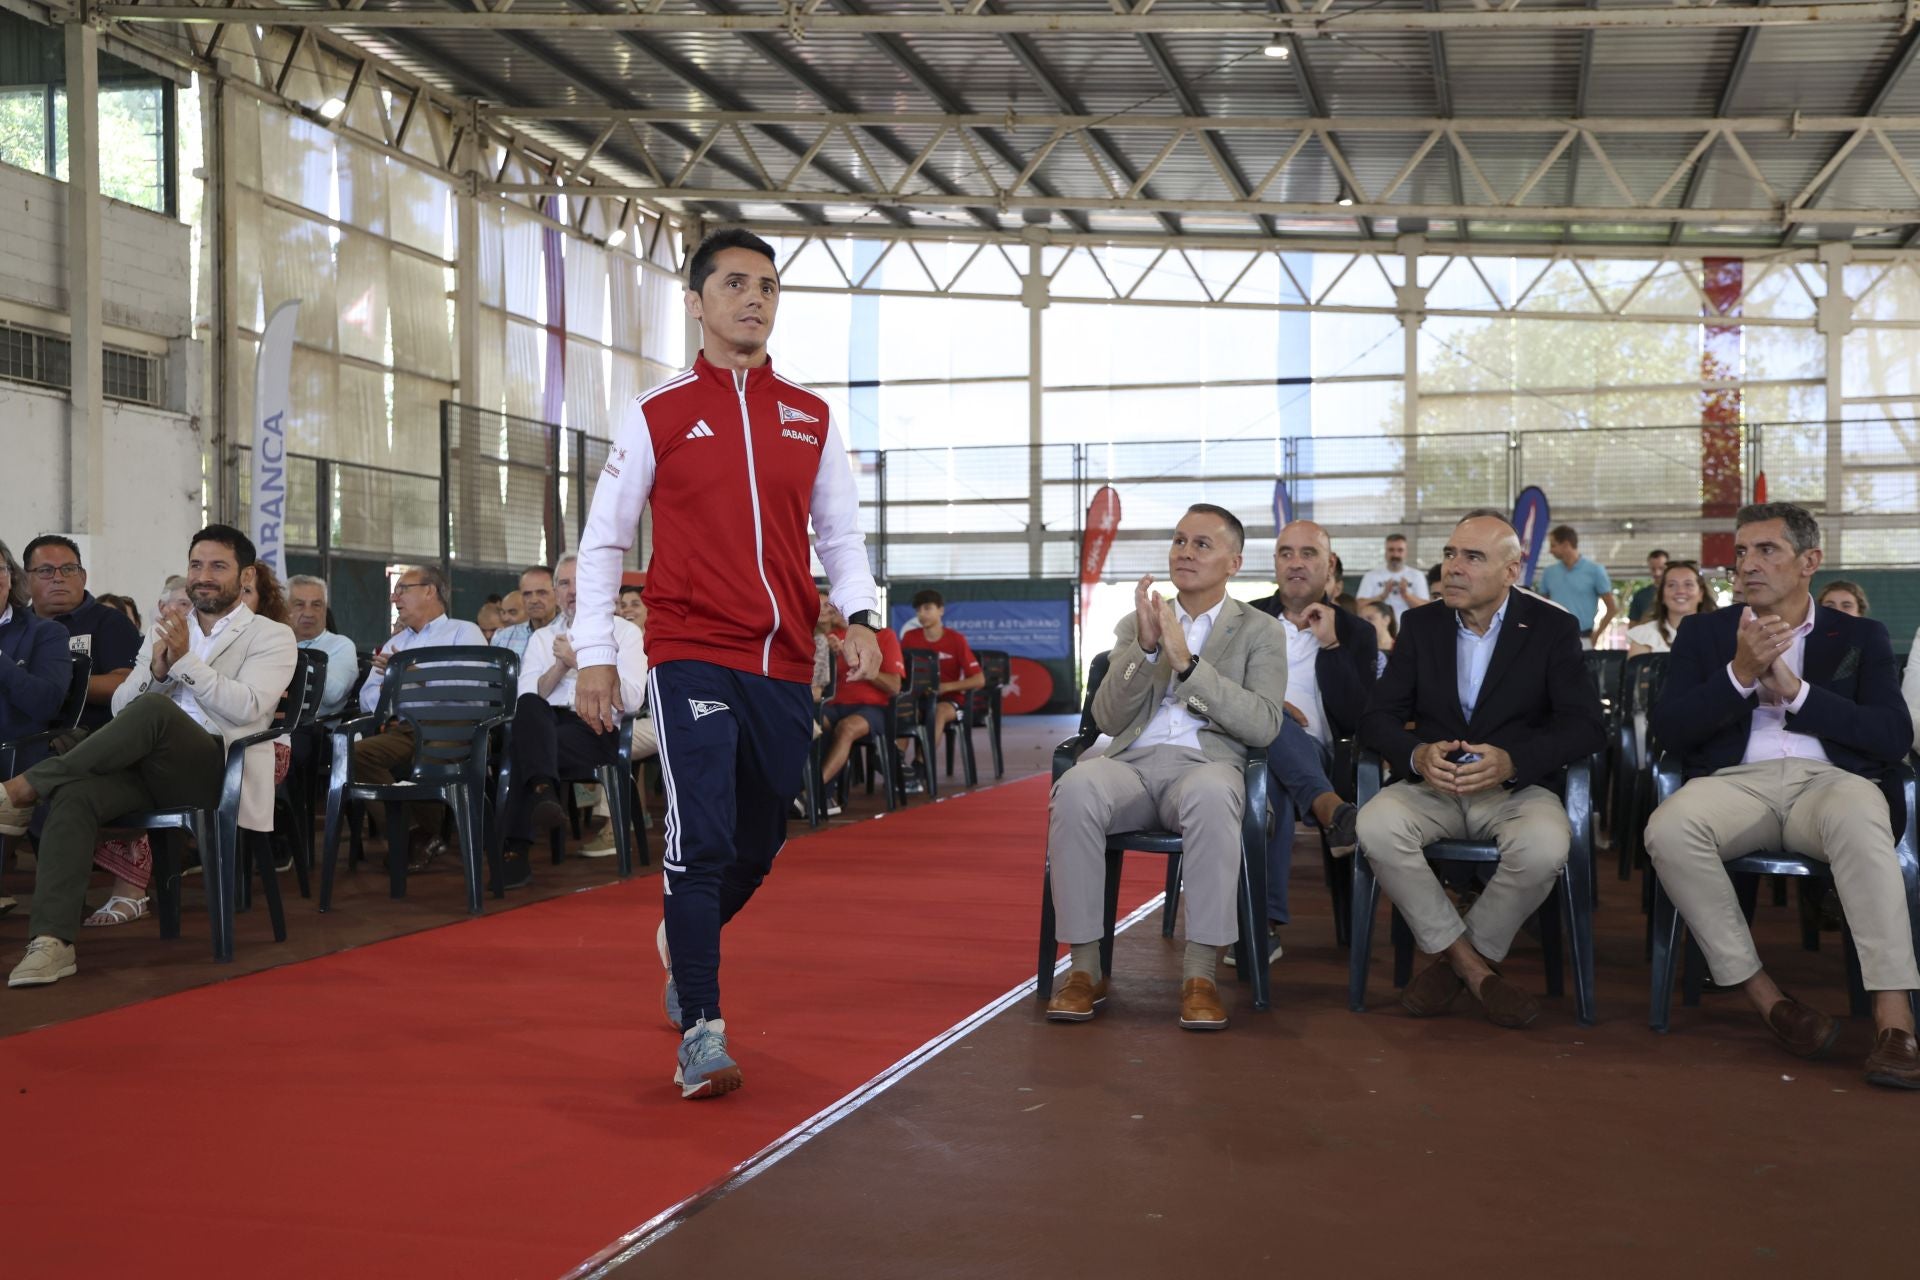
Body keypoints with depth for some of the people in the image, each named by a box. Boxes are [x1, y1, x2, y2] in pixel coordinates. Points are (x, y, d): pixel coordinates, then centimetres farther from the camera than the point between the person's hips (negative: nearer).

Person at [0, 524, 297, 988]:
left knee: (154, 708, -35)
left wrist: (185, 661, -15)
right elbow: (119, 708, 15)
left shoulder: (272, 637, 9)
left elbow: (248, 707, -9)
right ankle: (52, 941, -35)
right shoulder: (163, 632, 23)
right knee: (73, 794, -29)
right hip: (150, 766, 4)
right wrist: (156, 671, -6)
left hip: (216, 770, -4)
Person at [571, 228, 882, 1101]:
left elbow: (840, 533, 16)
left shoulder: (812, 418, 11)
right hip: (692, 657, -4)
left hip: (785, 666, 4)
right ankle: (700, 1033, -7)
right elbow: (603, 542, 5)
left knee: (758, 846, 13)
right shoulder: (657, 415, 2)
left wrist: (860, 616, -2)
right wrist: (594, 655, -2)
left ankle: (682, 942, 42)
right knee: (703, 838, -14)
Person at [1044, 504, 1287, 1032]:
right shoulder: (1135, 625, 21)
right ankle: (1084, 968, -26)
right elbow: (1108, 719, 9)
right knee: (1075, 789, -34)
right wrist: (1144, 647, -6)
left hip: (1207, 763, -2)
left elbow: (1263, 725, -4)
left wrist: (1187, 663, -12)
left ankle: (1200, 973, -32)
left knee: (1209, 795, -40)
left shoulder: (1260, 632, 13)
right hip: (1130, 762, 2)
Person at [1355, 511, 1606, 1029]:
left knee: (1543, 847, -35)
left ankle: (1453, 960, -10)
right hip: (1433, 784, 2)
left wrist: (1511, 761, -25)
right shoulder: (1420, 625, 8)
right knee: (1376, 826, -31)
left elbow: (1587, 726, -7)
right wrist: (1417, 754, -22)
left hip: (1516, 787, -2)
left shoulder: (1552, 629, 1)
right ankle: (1472, 967, -15)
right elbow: (1377, 716, 3)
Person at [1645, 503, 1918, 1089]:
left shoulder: (1861, 637, 17)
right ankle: (1763, 995, -22)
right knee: (1669, 828, -34)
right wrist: (1740, 673, -9)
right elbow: (1669, 729, 5)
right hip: (1736, 780, 1)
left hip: (1828, 779, -1)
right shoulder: (1703, 634, 18)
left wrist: (1795, 689, -6)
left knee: (1858, 816, -39)